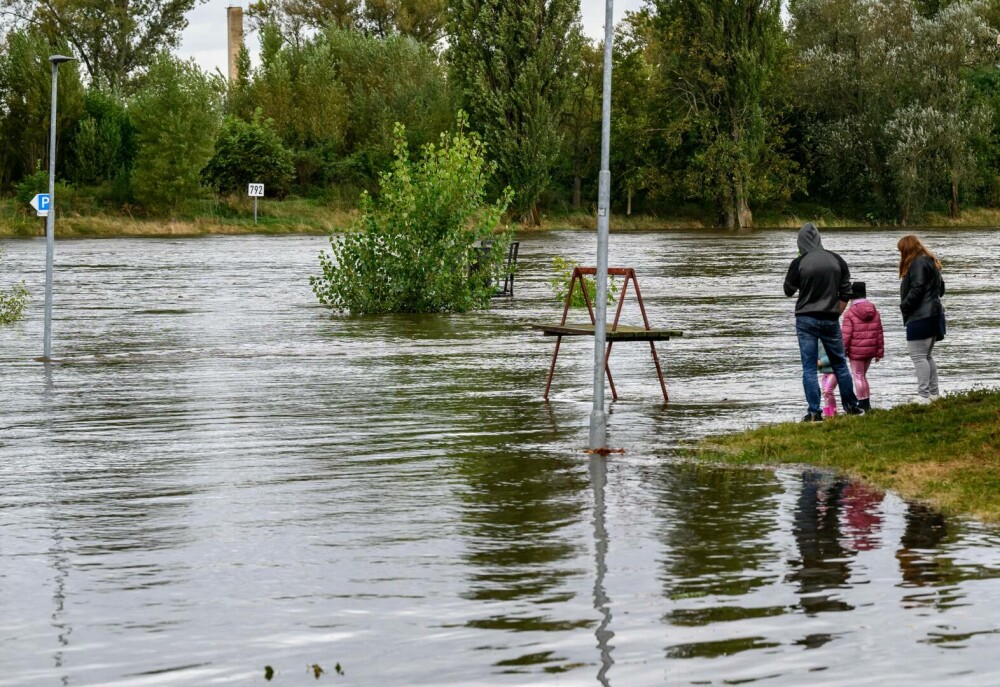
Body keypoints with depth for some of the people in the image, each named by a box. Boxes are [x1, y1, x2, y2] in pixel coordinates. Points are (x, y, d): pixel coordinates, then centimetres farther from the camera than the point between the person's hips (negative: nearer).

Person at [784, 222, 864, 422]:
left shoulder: (799, 263, -10)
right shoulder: (837, 261, 1)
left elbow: (788, 291, 3)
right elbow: (845, 293, 5)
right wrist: (836, 314, 13)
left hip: (806, 320, -3)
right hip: (830, 320, 3)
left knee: (809, 367, 1)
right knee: (839, 364, 15)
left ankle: (814, 412, -3)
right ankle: (851, 406, 22)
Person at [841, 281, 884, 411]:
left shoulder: (850, 313, -13)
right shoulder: (874, 312, 4)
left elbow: (846, 334, -14)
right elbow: (879, 333, 7)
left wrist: (842, 350, -5)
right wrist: (880, 351, 14)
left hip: (856, 351, -6)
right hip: (870, 350, 6)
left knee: (858, 375, 4)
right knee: (863, 374, 18)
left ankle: (863, 402, 4)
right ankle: (866, 403, 18)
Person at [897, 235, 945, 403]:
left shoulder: (918, 263, -13)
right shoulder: (931, 262, 18)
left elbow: (917, 289, -21)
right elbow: (941, 288, 24)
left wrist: (904, 306, -10)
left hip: (920, 316, -11)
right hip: (934, 315, 11)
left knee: (918, 356, -9)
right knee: (927, 356, 17)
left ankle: (924, 396, -13)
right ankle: (934, 393, 19)